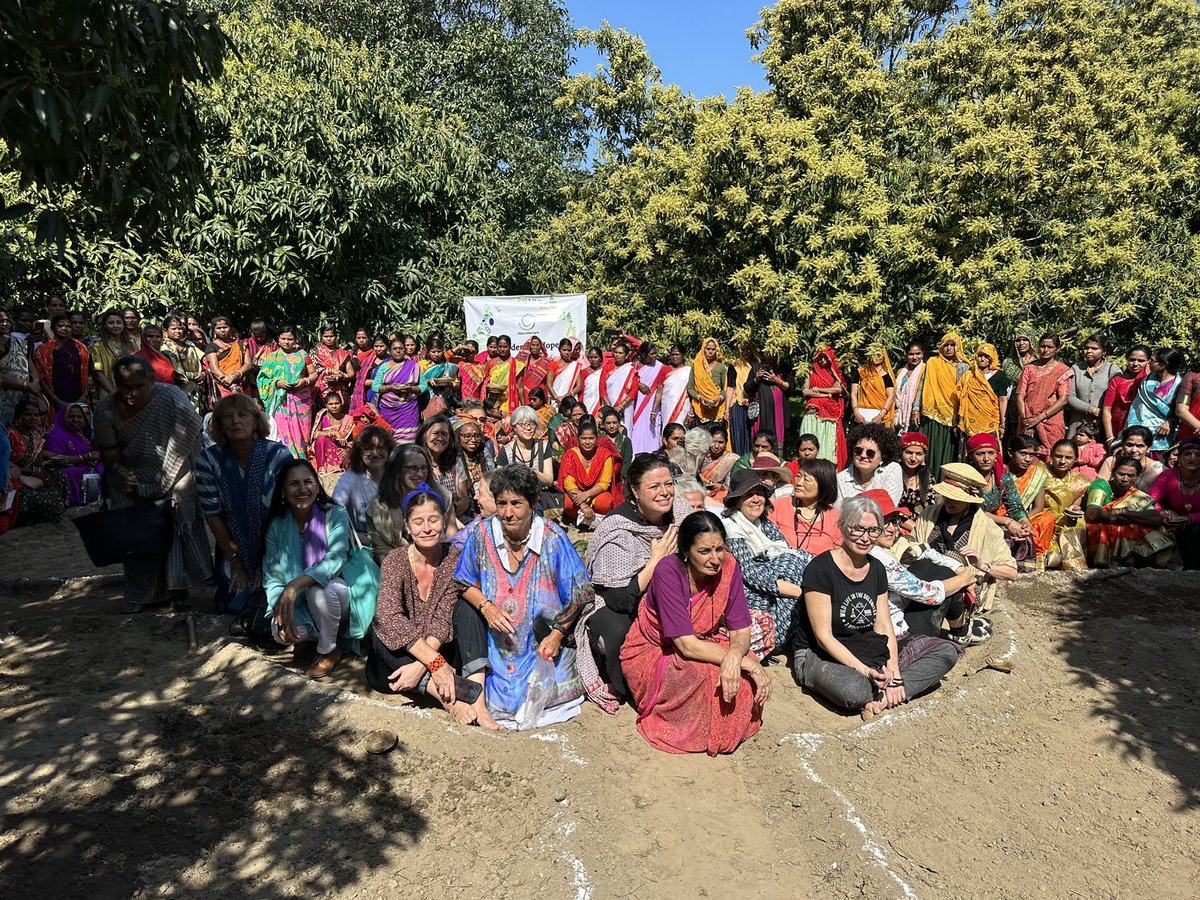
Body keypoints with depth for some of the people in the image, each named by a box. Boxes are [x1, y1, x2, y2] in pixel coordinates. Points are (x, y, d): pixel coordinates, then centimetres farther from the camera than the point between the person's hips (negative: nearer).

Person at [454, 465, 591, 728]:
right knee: (497, 702, -12)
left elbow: (578, 593, -6)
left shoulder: (553, 538, -14)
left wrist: (558, 633, -14)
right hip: (497, 644, 2)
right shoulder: (481, 533, -8)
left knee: (546, 696, -15)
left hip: (543, 641, -1)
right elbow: (465, 583, 6)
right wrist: (486, 607, -12)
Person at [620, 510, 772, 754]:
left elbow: (741, 630, -12)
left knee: (742, 673, -24)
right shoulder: (668, 572, -28)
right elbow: (687, 645, -30)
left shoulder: (728, 566, -15)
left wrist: (734, 656, -36)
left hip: (703, 644, 5)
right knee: (704, 672, -33)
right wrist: (745, 662, -34)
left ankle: (728, 729, 3)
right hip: (652, 652, -4)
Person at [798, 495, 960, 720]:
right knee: (853, 690, -41)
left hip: (870, 651, 8)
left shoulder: (877, 569, 7)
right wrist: (864, 671, -23)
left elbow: (884, 627, 4)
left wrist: (894, 673, -11)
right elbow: (823, 636, -16)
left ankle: (882, 697, -17)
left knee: (946, 651, -3)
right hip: (821, 657, -7)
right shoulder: (820, 569, -15)